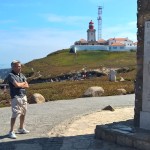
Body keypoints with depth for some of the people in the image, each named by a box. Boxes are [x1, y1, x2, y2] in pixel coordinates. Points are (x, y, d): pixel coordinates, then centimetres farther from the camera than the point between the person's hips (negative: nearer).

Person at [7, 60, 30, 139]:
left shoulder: (21, 75, 12)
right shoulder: (11, 75, -10)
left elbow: (27, 85, 6)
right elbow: (16, 85, -22)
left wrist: (20, 85, -10)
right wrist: (23, 83, -3)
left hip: (23, 96, 7)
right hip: (16, 97, -7)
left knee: (23, 113, 14)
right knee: (15, 114, -10)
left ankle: (21, 128, 29)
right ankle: (11, 131, -3)